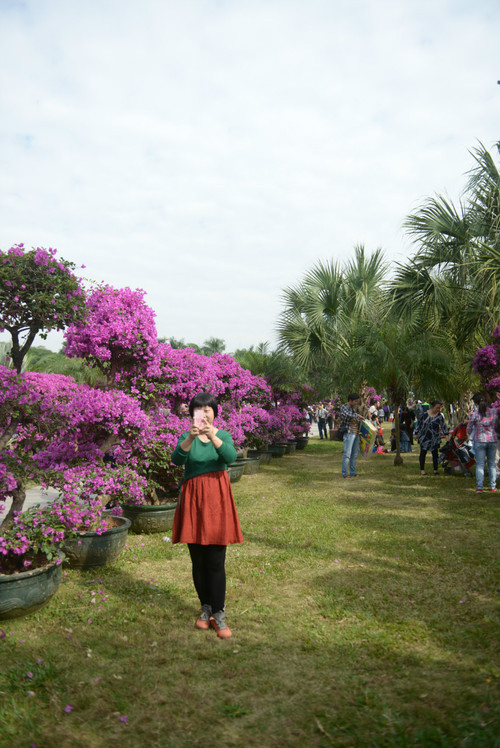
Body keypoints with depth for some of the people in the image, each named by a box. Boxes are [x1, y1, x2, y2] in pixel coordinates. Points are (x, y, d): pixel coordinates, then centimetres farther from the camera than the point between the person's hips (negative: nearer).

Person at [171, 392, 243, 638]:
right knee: (198, 561, 8)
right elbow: (176, 459, -15)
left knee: (215, 562, -3)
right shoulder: (186, 437, 5)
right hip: (192, 499, 1)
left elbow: (231, 457, -16)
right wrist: (190, 437, -32)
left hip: (216, 498, -1)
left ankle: (218, 614, 6)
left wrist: (213, 437, -31)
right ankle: (205, 609, 24)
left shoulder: (223, 435, 5)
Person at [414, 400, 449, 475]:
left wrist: (446, 433, -17)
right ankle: (422, 469, 14)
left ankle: (435, 469, 16)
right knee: (423, 452, 5)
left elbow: (443, 425, -6)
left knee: (435, 453, 6)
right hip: (424, 437, 0)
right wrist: (417, 433, 7)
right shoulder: (425, 414, -3)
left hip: (435, 438, 0)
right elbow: (419, 423, 5)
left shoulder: (439, 416, -2)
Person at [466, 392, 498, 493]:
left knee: (480, 465, 3)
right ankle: (493, 486, 19)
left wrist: (472, 434, 17)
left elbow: (469, 429, -3)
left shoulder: (474, 413, -11)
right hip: (492, 439, 3)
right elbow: (495, 425, 11)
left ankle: (479, 487, 0)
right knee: (492, 464, 14)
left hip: (479, 440, -3)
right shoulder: (494, 411, -2)